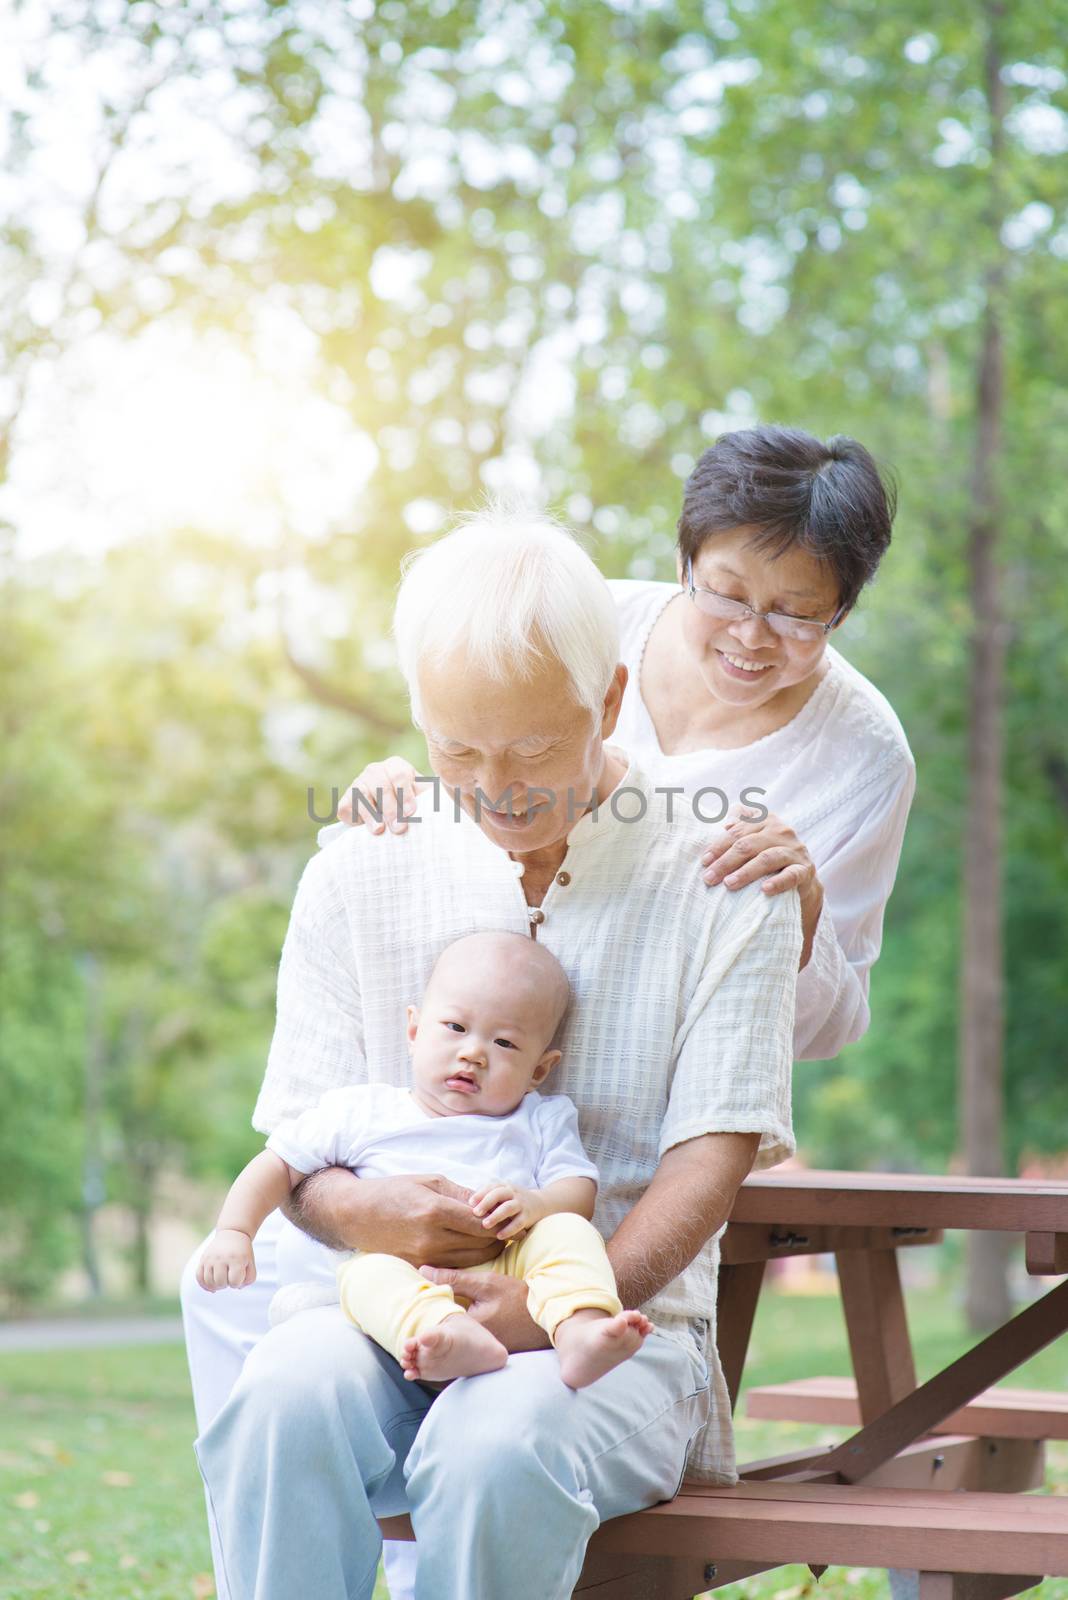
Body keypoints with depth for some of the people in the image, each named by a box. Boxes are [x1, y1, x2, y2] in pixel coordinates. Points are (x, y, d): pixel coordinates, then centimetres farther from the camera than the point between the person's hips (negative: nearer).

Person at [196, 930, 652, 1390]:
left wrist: (535, 1204, -16)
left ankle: (578, 1331, -52)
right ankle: (451, 1337, -63)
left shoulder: (540, 1123, 19)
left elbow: (581, 1192, 8)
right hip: (406, 1290, -1)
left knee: (569, 1232, -24)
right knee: (367, 1273, -33)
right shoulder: (361, 1112, 18)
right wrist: (233, 1232, 4)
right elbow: (280, 1165, 20)